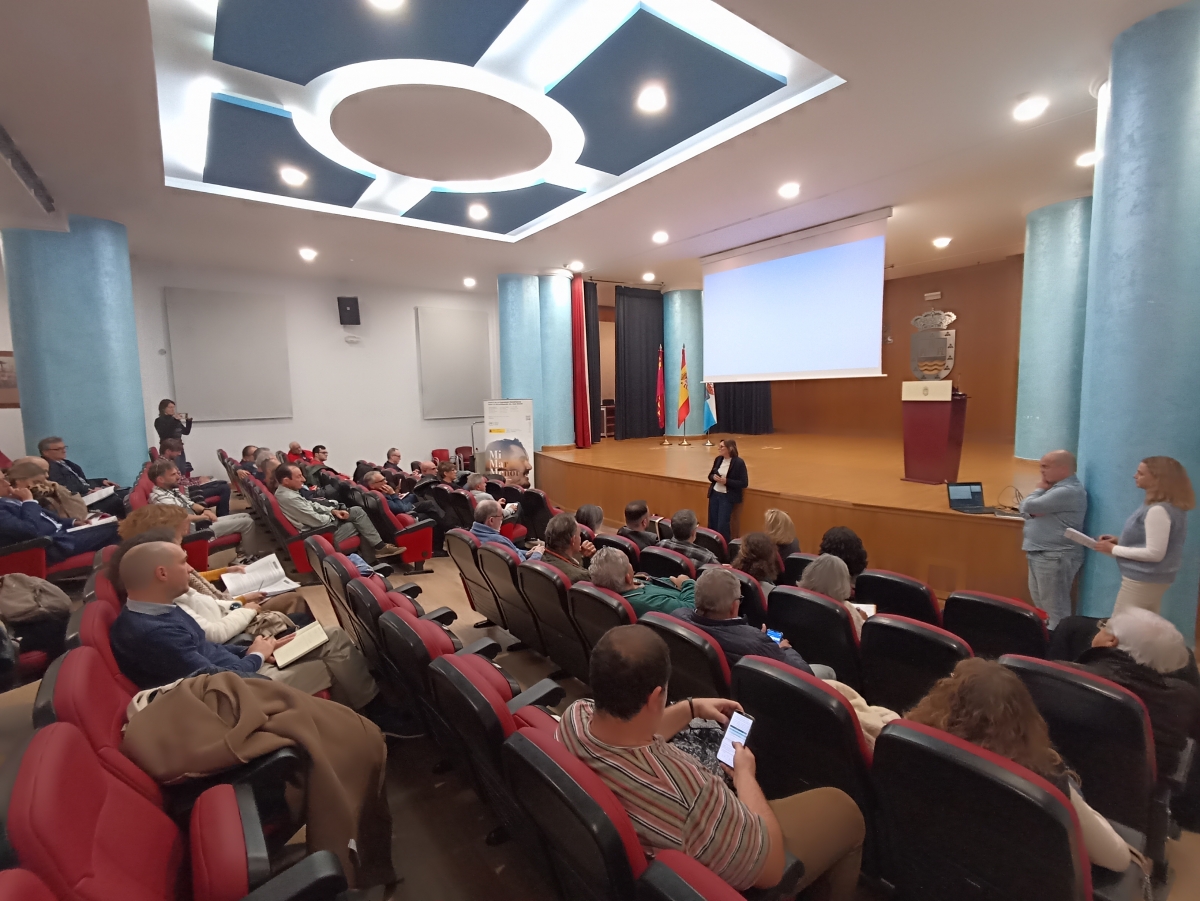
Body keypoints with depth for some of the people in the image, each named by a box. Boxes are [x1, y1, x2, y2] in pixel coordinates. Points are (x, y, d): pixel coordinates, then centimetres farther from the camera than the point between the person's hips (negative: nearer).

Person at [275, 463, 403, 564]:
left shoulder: (285, 491, 3)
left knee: (357, 511, 5)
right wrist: (333, 516, -5)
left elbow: (311, 505, 14)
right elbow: (318, 521, -25)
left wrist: (332, 510, 2)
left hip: (323, 521, 9)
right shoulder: (290, 498, -28)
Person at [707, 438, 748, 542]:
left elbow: (744, 483, -13)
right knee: (712, 524, 10)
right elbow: (710, 475, 14)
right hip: (714, 494, 6)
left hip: (727, 497, -6)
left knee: (722, 525, -6)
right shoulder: (718, 459, 3)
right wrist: (714, 477, -10)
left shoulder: (739, 462, -14)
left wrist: (726, 481, -22)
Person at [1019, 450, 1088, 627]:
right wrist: (1032, 511, -8)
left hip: (1055, 557, -10)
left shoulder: (1068, 491, -19)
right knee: (1041, 603, 19)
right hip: (1040, 554, 10)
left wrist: (1039, 490, -2)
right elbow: (1025, 509, 15)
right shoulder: (1056, 487, 15)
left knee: (1054, 606, -3)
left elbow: (1029, 506, -21)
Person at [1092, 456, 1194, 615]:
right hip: (1154, 579, 10)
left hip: (1142, 580, -10)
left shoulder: (1158, 510, -23)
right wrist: (1120, 541, 7)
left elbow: (1154, 553, -24)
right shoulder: (1171, 506, 9)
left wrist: (1113, 549, -15)